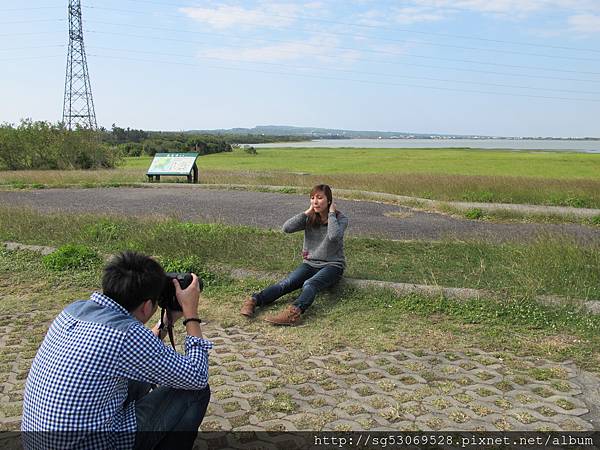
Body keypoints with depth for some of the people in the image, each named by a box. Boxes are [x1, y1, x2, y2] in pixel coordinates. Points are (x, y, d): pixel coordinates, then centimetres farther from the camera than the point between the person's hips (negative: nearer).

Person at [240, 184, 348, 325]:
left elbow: (334, 236, -28)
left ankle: (294, 312, -61)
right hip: (310, 263, 4)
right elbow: (287, 228, -10)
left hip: (332, 265, -4)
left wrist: (331, 213, -16)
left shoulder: (341, 219, -4)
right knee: (286, 283, -23)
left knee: (309, 284, -35)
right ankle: (253, 300, -39)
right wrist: (307, 212, -10)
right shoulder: (310, 219, 7)